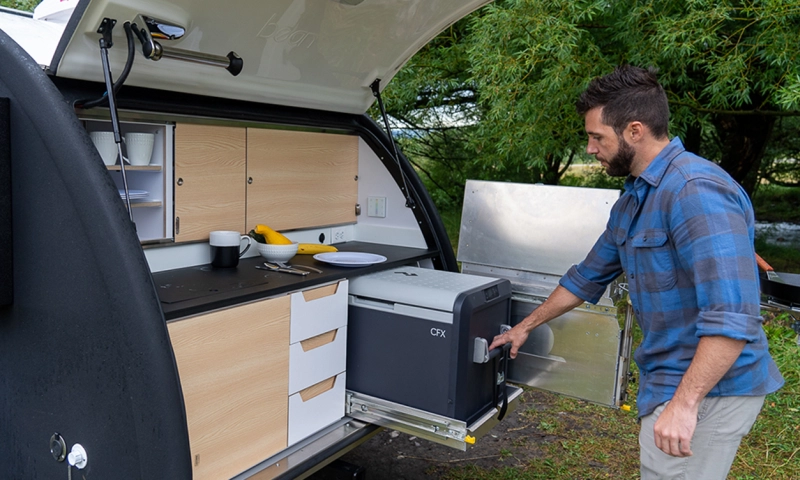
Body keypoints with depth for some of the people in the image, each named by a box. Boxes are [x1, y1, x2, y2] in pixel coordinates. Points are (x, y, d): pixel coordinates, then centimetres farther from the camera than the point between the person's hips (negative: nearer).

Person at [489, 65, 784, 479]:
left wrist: (683, 403, -29)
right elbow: (588, 276, 19)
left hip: (706, 387, -9)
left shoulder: (696, 191, -22)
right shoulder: (633, 200, 10)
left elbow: (733, 315, -28)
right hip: (671, 379, 9)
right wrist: (525, 327, 24)